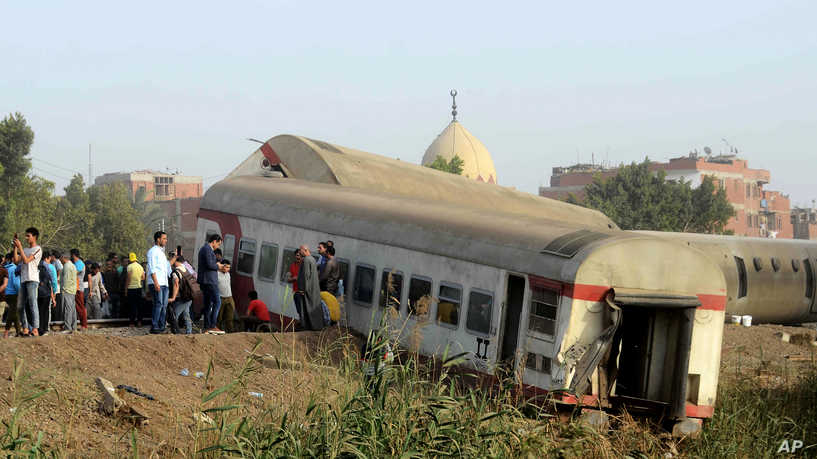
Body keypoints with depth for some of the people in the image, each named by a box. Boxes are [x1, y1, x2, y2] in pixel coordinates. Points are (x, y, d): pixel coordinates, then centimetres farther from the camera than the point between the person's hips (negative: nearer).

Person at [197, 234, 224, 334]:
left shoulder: (203, 248, 21)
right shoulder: (207, 249, -11)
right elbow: (209, 264, -21)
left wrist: (216, 265, 14)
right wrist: (218, 266, -3)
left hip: (205, 281, 11)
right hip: (209, 281, -11)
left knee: (208, 304, 10)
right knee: (217, 302, -12)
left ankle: (207, 328, 9)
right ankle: (212, 326, -16)